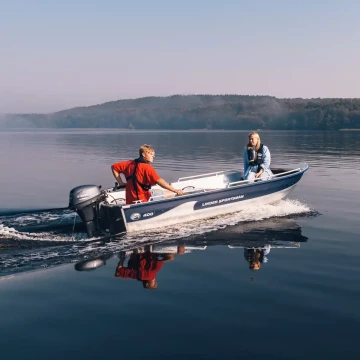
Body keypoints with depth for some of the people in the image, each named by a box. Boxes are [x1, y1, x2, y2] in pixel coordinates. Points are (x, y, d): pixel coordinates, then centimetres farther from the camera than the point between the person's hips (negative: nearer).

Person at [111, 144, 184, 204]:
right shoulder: (147, 167, -13)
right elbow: (159, 181, -20)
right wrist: (175, 190, -20)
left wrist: (121, 183, 13)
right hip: (142, 201, -8)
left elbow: (114, 167, 15)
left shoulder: (130, 163, 7)